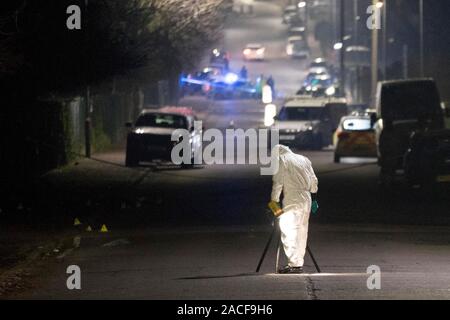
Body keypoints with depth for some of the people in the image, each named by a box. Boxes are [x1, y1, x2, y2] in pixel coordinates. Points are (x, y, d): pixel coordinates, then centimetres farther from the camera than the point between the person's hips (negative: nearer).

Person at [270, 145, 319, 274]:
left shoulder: (282, 161, -2)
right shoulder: (304, 159, 18)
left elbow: (278, 184, -8)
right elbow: (314, 181, 19)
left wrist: (274, 201, -3)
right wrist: (313, 198, 25)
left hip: (292, 200, -7)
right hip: (306, 199, 7)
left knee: (289, 231, -8)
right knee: (302, 231, 13)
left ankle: (294, 264, -17)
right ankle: (299, 262, 16)